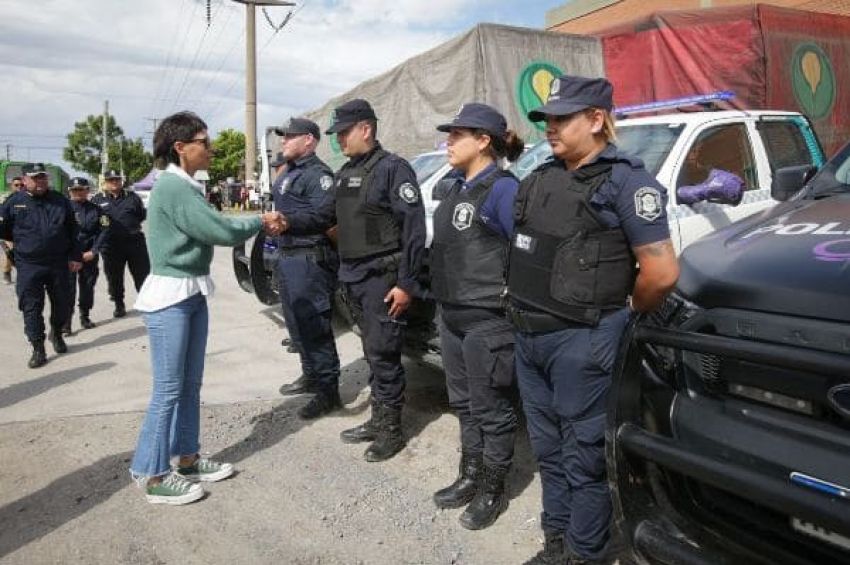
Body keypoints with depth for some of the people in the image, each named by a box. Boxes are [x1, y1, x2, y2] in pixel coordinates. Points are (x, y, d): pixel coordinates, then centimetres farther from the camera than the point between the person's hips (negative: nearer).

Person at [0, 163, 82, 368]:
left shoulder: (60, 201, 4)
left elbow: (73, 231, 6)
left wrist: (75, 257, 3)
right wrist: (22, 240, -6)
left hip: (58, 264, 2)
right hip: (28, 266, -1)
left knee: (61, 303, 12)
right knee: (31, 308, -2)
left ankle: (57, 334, 38)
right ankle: (38, 350, 7)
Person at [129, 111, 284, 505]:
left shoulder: (187, 187, 13)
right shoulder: (173, 187, -18)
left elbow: (217, 229, 11)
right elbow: (222, 232, -21)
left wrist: (259, 225, 0)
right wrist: (261, 221, -4)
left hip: (193, 295, 10)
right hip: (169, 298, -10)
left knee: (191, 384, 14)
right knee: (168, 389, -2)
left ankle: (187, 459, 26)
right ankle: (152, 476, 9)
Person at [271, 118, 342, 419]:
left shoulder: (318, 174, -12)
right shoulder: (288, 173, 19)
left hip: (309, 259, -10)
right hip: (287, 257, 10)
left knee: (314, 325, -8)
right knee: (297, 322, 18)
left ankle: (328, 389, -1)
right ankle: (311, 375, 32)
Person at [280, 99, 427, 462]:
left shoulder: (393, 169, -11)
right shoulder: (346, 173, 16)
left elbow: (414, 228, -16)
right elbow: (324, 217, 15)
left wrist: (406, 283, -19)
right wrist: (289, 223, -5)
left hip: (383, 279, -8)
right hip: (353, 278, 8)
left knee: (383, 354, -3)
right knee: (372, 353, 15)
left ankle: (391, 430, 10)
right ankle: (378, 420, 26)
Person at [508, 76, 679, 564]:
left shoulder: (626, 180, -11)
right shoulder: (542, 178, 12)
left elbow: (662, 271, -16)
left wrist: (618, 315, -2)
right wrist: (524, 307, 14)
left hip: (581, 341, -8)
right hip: (529, 336, 8)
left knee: (583, 457, 7)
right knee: (549, 450, 19)